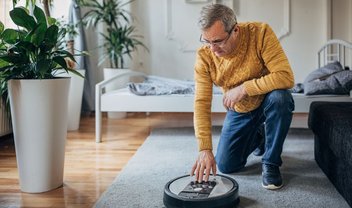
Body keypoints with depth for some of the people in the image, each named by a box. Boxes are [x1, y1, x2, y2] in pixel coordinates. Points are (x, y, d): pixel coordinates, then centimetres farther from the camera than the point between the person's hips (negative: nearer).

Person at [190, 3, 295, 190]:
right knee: (226, 166, -1)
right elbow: (201, 103, -24)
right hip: (238, 111, 3)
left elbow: (286, 77, -35)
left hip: (267, 102, -3)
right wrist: (205, 149, -32)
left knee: (279, 97, -38)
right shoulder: (204, 56, -21)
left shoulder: (260, 33, -29)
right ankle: (257, 138, 31)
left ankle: (271, 163, -15)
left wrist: (244, 88, -36)